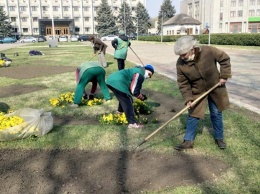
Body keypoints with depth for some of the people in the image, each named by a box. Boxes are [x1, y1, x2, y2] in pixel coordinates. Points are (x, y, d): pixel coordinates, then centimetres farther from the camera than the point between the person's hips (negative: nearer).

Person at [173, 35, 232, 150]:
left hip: (215, 87, 0)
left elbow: (224, 59, -9)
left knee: (216, 114, 12)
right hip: (197, 91, 0)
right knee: (193, 115, 0)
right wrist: (188, 99, -20)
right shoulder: (180, 64, -22)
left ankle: (219, 138, 30)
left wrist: (224, 75, -14)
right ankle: (188, 140, 13)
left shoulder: (208, 51, -26)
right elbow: (183, 83, -14)